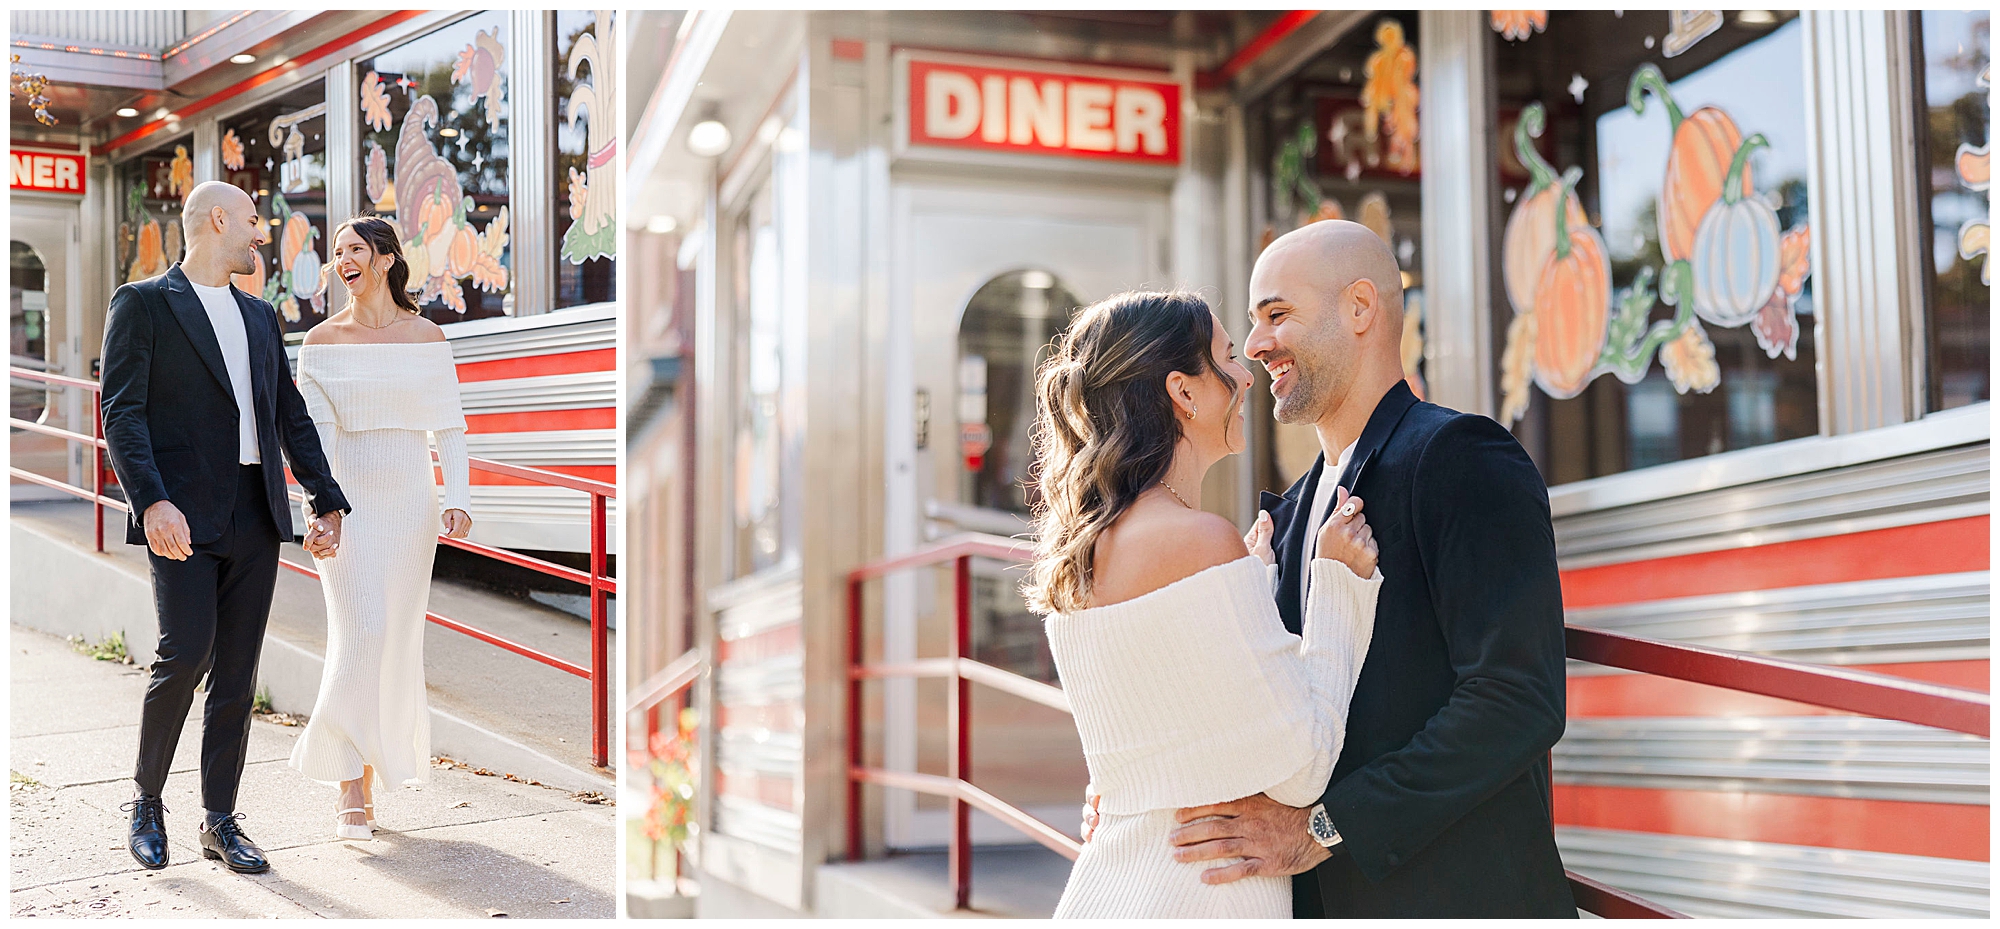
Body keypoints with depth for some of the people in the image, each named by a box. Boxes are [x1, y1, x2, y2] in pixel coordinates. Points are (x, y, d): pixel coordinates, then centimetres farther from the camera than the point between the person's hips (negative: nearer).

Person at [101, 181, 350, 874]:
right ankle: (147, 802, 6)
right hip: (184, 516, -6)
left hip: (256, 517, 6)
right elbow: (122, 413, -8)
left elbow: (291, 416, 20)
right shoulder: (144, 304, 2)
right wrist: (152, 501, -21)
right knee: (186, 654, -15)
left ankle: (220, 822, 13)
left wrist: (328, 502, 10)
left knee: (237, 674, 5)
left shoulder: (260, 317, 20)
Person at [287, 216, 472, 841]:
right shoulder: (323, 342, 3)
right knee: (360, 635, -11)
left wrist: (458, 499, -9)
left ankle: (372, 764, 23)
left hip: (411, 503, 2)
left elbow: (448, 426, 4)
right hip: (348, 502, -1)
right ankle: (352, 791, -4)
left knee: (397, 639, 5)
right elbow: (316, 432, -3)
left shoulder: (427, 338, 4)